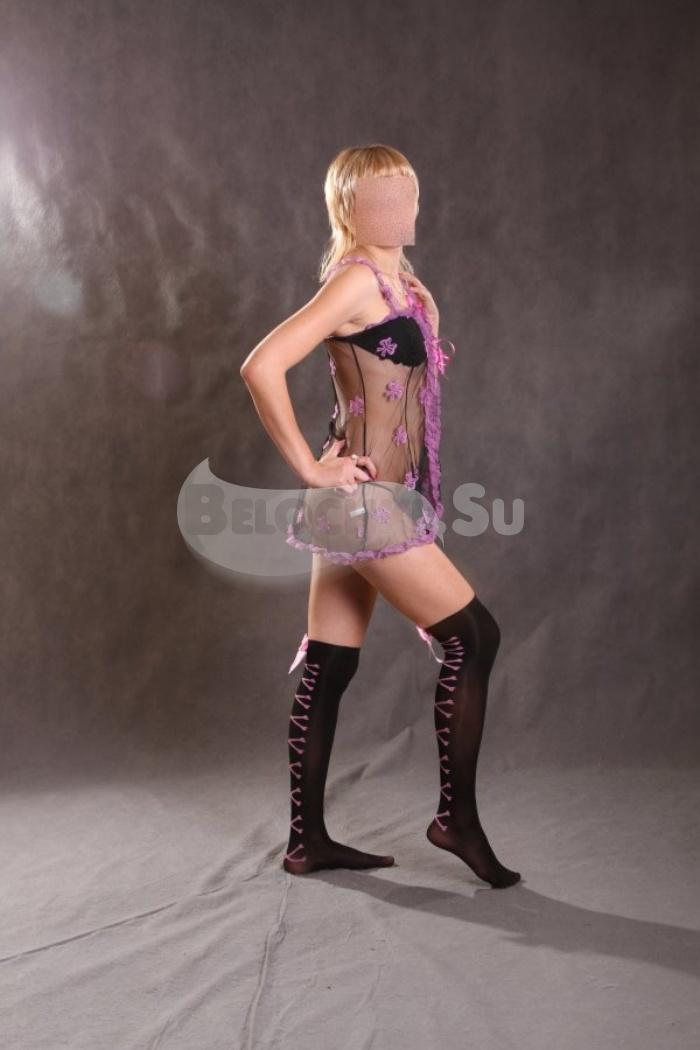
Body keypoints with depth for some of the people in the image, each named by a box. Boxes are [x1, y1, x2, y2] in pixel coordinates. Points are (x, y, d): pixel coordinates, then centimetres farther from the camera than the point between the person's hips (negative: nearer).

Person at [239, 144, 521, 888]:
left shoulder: (396, 281, 15)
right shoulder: (358, 277, -12)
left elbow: (420, 366, 33)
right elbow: (262, 367, -21)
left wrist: (424, 310, 12)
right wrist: (309, 467, -17)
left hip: (361, 501, 9)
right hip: (367, 499, -9)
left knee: (328, 665, 10)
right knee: (473, 636, -4)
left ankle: (306, 840, 18)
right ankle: (456, 815, 7)